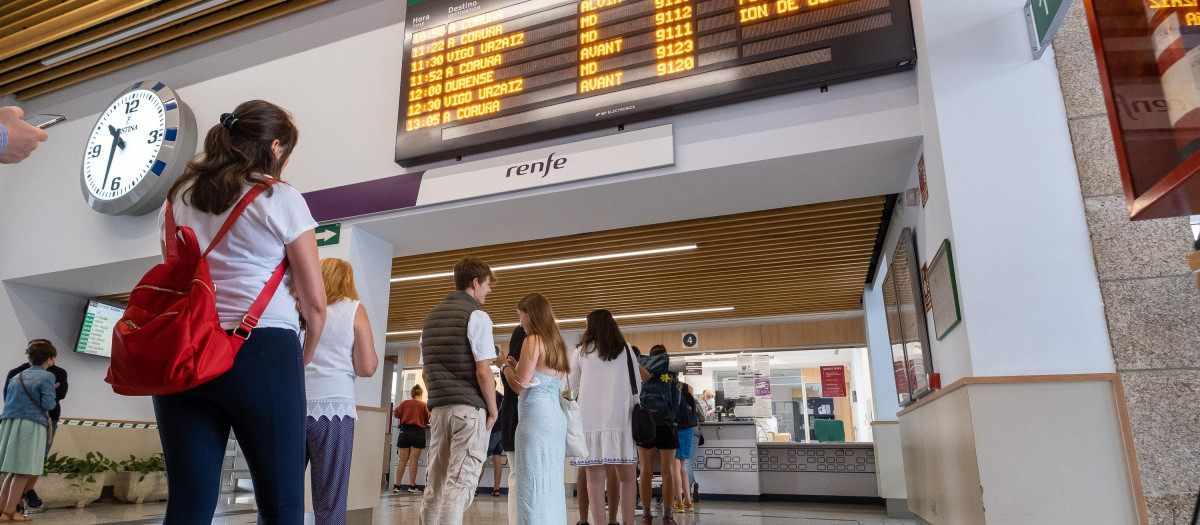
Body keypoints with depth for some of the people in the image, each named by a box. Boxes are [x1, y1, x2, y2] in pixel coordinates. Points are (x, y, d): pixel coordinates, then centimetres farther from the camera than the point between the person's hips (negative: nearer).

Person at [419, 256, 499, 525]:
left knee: (434, 483, 10)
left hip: (438, 407, 7)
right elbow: (483, 372, -13)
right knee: (459, 482, -6)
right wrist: (493, 409, -2)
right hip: (469, 407, -7)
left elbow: (426, 372, 17)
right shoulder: (476, 316, -7)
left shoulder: (431, 317, 15)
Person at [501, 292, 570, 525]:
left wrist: (506, 367, 8)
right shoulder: (557, 343, 17)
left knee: (534, 484, -5)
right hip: (556, 416, 9)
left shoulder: (533, 340, -7)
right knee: (552, 483, 11)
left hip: (536, 416, -9)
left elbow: (520, 385, -10)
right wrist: (517, 366, 21)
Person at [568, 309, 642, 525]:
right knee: (626, 477, 7)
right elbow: (637, 386, 12)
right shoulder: (625, 350, 10)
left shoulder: (582, 351, 8)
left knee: (595, 478, 1)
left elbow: (574, 388, 12)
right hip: (621, 420, 1)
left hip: (591, 421, 0)